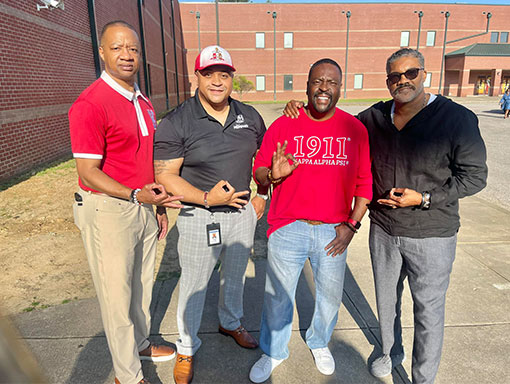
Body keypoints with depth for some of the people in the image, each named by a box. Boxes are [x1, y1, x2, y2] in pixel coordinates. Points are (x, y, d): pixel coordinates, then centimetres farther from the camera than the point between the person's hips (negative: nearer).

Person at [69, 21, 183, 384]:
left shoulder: (144, 102, 10)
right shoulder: (90, 104, -16)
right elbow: (88, 172, -18)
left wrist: (159, 204, 16)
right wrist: (136, 195, -30)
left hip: (143, 205, 8)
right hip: (108, 209, -8)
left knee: (142, 282, 21)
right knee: (117, 293, 6)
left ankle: (141, 342, 44)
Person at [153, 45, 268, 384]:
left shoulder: (250, 116, 2)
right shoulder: (176, 123, -13)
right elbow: (165, 175, -14)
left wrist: (263, 196, 7)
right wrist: (206, 198, -24)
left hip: (242, 211, 5)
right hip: (199, 218, -4)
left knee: (235, 275, 23)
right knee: (194, 284, 9)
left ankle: (231, 323, 51)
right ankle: (186, 348, 34)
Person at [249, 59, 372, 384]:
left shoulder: (355, 129, 0)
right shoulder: (283, 126, -3)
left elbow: (365, 182, 3)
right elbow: (259, 171, 0)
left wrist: (352, 225, -4)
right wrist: (273, 174, -23)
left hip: (333, 232, 2)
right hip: (287, 230, -1)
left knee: (330, 296, 19)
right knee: (277, 296, 12)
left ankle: (319, 342, 49)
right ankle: (274, 351, 39)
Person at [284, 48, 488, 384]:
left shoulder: (457, 119, -12)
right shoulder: (375, 117, 0)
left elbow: (475, 176, -8)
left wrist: (424, 198, -19)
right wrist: (302, 110, -1)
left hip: (432, 236, -4)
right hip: (383, 230, 4)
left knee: (428, 309, 9)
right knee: (386, 300, 21)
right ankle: (391, 353, 48)